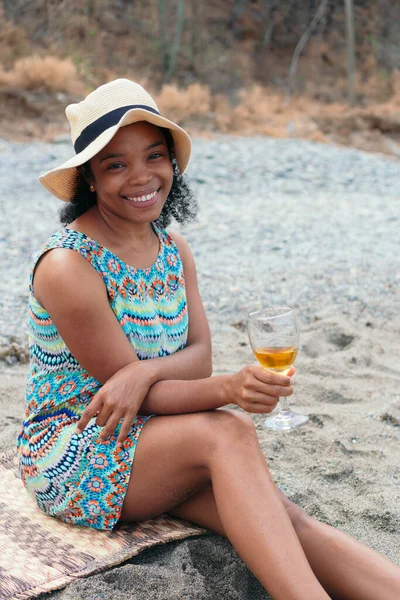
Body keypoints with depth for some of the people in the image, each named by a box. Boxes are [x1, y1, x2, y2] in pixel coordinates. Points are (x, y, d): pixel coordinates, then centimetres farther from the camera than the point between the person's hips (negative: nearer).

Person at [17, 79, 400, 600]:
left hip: (146, 439, 6)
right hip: (70, 454, -5)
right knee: (229, 432, -32)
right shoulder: (68, 267, -19)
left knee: (289, 521, -19)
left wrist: (146, 369, -24)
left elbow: (200, 356, -2)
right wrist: (229, 390, -34)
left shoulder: (174, 251, 4)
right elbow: (128, 390, -18)